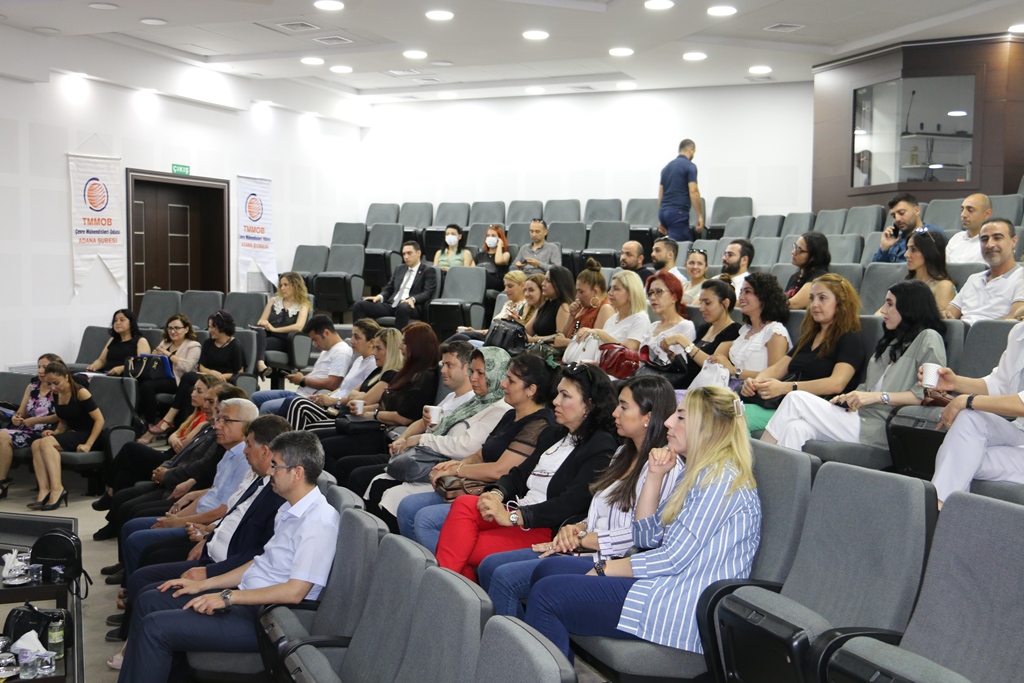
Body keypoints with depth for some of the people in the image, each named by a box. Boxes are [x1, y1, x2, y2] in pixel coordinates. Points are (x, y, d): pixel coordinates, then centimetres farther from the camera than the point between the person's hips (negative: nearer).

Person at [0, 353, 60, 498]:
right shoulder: (32, 385, 19)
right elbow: (21, 411, 18)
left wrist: (36, 420, -18)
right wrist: (16, 417, -5)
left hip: (45, 433, -6)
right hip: (27, 430, 6)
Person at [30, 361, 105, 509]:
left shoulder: (80, 392, -13)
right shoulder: (55, 395, 8)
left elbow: (99, 420, -15)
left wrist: (88, 444, -21)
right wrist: (56, 432, -2)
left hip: (86, 435, -7)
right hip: (71, 434, 7)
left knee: (46, 443, -29)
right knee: (36, 444, -20)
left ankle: (57, 489, -35)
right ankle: (44, 490, -30)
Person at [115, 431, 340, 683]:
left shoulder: (319, 521, -22)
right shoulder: (290, 509, 9)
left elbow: (294, 592, -25)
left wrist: (227, 597, -20)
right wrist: (203, 584, 11)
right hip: (246, 599, 10)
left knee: (155, 627, -15)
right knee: (150, 601, 11)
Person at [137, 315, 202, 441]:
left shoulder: (193, 346, 4)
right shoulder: (164, 343, 27)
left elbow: (188, 366, -14)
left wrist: (169, 355, -9)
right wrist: (155, 354, 0)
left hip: (177, 380, -6)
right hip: (159, 377, 6)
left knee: (147, 386, -33)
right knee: (137, 382, -29)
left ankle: (152, 428, -25)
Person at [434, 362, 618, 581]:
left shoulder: (601, 447, -7)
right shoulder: (558, 436, 21)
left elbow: (572, 502, -18)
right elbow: (520, 474, 19)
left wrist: (512, 516, -21)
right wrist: (497, 494, -5)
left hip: (548, 530, -8)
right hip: (517, 517, 8)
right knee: (464, 503, -20)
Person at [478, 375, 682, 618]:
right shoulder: (624, 453, 19)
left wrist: (580, 539, -11)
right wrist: (575, 529, 0)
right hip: (586, 551, 10)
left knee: (506, 578, -20)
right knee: (490, 566, -2)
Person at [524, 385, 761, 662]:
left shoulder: (721, 479, -14)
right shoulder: (698, 475, 18)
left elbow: (673, 558, -18)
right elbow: (646, 537, 15)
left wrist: (605, 569, -7)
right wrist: (655, 475, 4)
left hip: (685, 610, -11)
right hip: (666, 583, 11)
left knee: (547, 593, -15)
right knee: (547, 569, 10)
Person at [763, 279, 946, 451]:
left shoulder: (928, 339, 1)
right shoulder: (892, 341, 28)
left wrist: (878, 396, -17)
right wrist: (851, 398, 0)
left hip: (880, 429, -7)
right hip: (861, 416, 7)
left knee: (796, 399, -15)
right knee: (797, 428, -21)